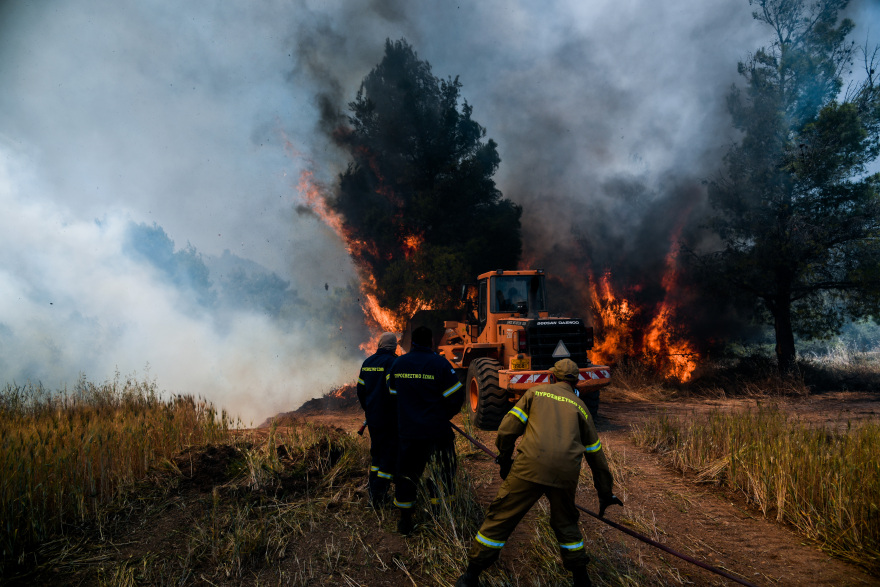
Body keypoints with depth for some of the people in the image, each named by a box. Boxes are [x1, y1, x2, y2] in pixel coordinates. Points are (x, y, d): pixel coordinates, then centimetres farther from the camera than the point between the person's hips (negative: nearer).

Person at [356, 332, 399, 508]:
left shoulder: (367, 363, 7)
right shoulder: (393, 362, -14)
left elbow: (360, 389, 13)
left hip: (372, 417, 7)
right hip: (389, 419, -7)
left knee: (376, 452, 18)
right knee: (390, 454, 0)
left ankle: (373, 492, 21)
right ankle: (379, 495, -1)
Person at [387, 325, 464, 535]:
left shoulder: (397, 363, 1)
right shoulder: (439, 364, -13)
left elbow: (393, 393, 14)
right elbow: (456, 397, -10)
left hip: (407, 430, 4)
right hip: (437, 431, -3)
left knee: (406, 474, 14)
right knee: (441, 473, 11)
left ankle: (405, 522, 21)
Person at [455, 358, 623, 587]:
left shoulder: (536, 392, 14)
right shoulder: (580, 406, 21)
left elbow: (506, 431, 6)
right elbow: (595, 454, 25)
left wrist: (505, 461, 22)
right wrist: (605, 492, 34)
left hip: (530, 466, -3)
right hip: (566, 473, 3)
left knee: (500, 518, 7)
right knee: (565, 522, 26)